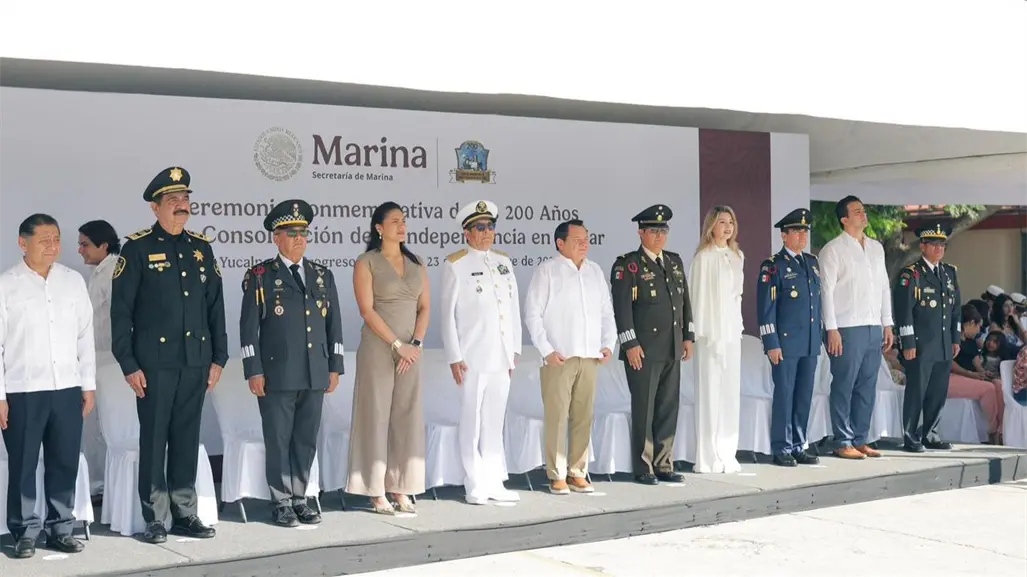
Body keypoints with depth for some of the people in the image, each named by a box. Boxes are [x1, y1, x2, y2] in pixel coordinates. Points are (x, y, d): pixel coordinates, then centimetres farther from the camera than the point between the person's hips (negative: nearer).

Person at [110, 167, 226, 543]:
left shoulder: (202, 248, 11)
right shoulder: (137, 248, -3)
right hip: (155, 362, -4)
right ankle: (155, 519, 10)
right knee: (153, 440, 2)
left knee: (187, 439, 10)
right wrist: (128, 365, -9)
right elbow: (120, 311, -5)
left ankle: (185, 514, 18)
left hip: (196, 363, 4)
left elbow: (216, 307, 12)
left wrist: (218, 357, 7)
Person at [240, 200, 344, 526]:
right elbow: (248, 327, -2)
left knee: (307, 440, 8)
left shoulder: (323, 276, 14)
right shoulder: (260, 276, 1)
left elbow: (334, 325, 15)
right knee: (278, 440, 2)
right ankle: (281, 502, 11)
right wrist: (254, 371, -8)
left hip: (315, 375, 4)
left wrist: (335, 367, 9)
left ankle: (299, 499, 18)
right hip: (277, 374, -4)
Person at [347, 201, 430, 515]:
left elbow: (425, 306, 9)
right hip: (378, 348, -5)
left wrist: (416, 344, -5)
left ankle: (401, 490, 10)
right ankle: (377, 493, 4)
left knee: (408, 417, 3)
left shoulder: (416, 264, 13)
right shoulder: (366, 263, -2)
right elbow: (367, 310, -9)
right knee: (377, 416, -2)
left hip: (410, 351, 5)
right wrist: (397, 345, -13)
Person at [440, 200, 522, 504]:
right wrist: (454, 357, -8)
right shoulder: (455, 264, -3)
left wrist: (515, 348, 11)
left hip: (502, 356, 5)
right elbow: (448, 313, -4)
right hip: (472, 356, -5)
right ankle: (475, 486, 7)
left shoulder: (503, 261, 12)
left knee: (495, 421, 10)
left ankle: (495, 482, 17)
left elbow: (514, 307, 14)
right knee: (472, 421, 0)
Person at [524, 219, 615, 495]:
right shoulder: (547, 271, 0)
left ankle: (578, 473, 13)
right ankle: (557, 476, 4)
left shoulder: (595, 271, 15)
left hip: (590, 358, 4)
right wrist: (547, 350, -10)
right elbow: (533, 314, -3)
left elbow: (607, 311, 18)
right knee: (557, 417, -4)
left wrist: (608, 344, 5)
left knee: (584, 417, 4)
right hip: (559, 358, -4)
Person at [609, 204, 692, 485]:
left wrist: (687, 336, 12)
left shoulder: (675, 262, 14)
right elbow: (621, 307, -12)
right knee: (643, 409, 1)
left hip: (672, 350, 6)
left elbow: (685, 301, 18)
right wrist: (630, 344, -16)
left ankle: (663, 465, 18)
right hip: (643, 351, -6)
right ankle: (643, 469, 9)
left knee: (669, 408, 9)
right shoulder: (628, 265, -6)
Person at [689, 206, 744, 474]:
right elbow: (699, 295, -8)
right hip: (711, 331, -6)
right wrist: (702, 332, -12)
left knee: (731, 392, 8)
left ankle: (726, 455, 14)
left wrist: (738, 324, 10)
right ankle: (708, 458, 2)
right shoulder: (704, 257, -7)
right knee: (710, 392, -4)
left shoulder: (737, 256, 12)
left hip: (732, 330, 6)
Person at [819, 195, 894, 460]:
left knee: (867, 387, 8)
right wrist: (831, 329, -14)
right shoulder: (833, 249, -4)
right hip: (847, 329, -6)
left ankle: (860, 440, 16)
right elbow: (826, 290, -8)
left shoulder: (876, 248, 16)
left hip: (874, 328, 6)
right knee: (844, 386, -3)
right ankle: (843, 442, 4)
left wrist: (887, 324, 13)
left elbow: (884, 287, 18)